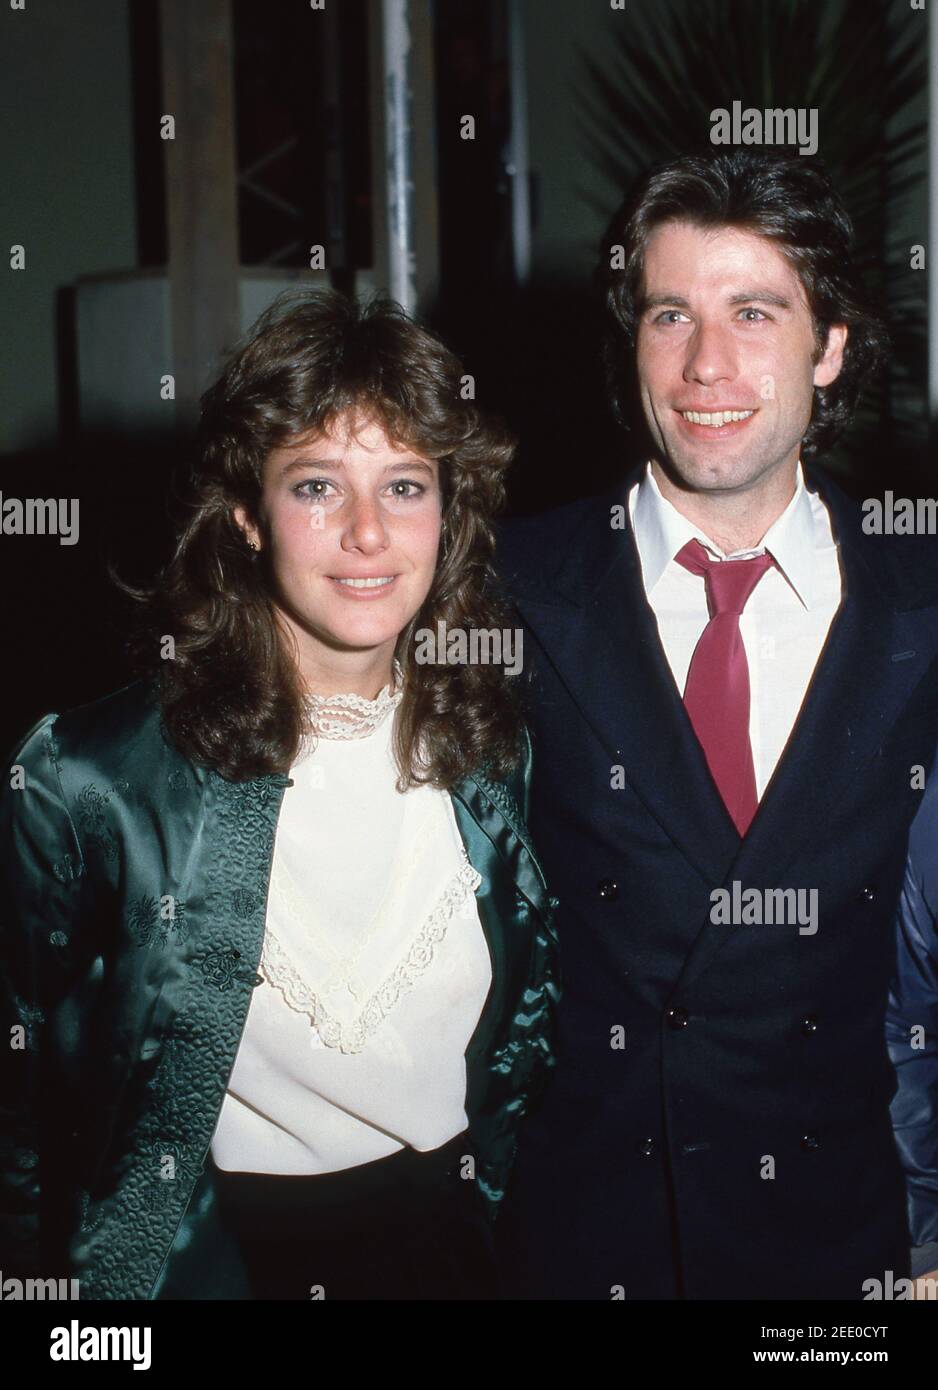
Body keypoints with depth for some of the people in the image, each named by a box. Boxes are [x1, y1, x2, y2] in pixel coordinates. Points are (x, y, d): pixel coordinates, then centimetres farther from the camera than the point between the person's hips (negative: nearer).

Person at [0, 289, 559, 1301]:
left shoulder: (498, 752, -7)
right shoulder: (85, 780, -19)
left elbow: (525, 1029, 7)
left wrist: (486, 1202, 4)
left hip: (440, 1242, 3)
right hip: (203, 1252, -3)